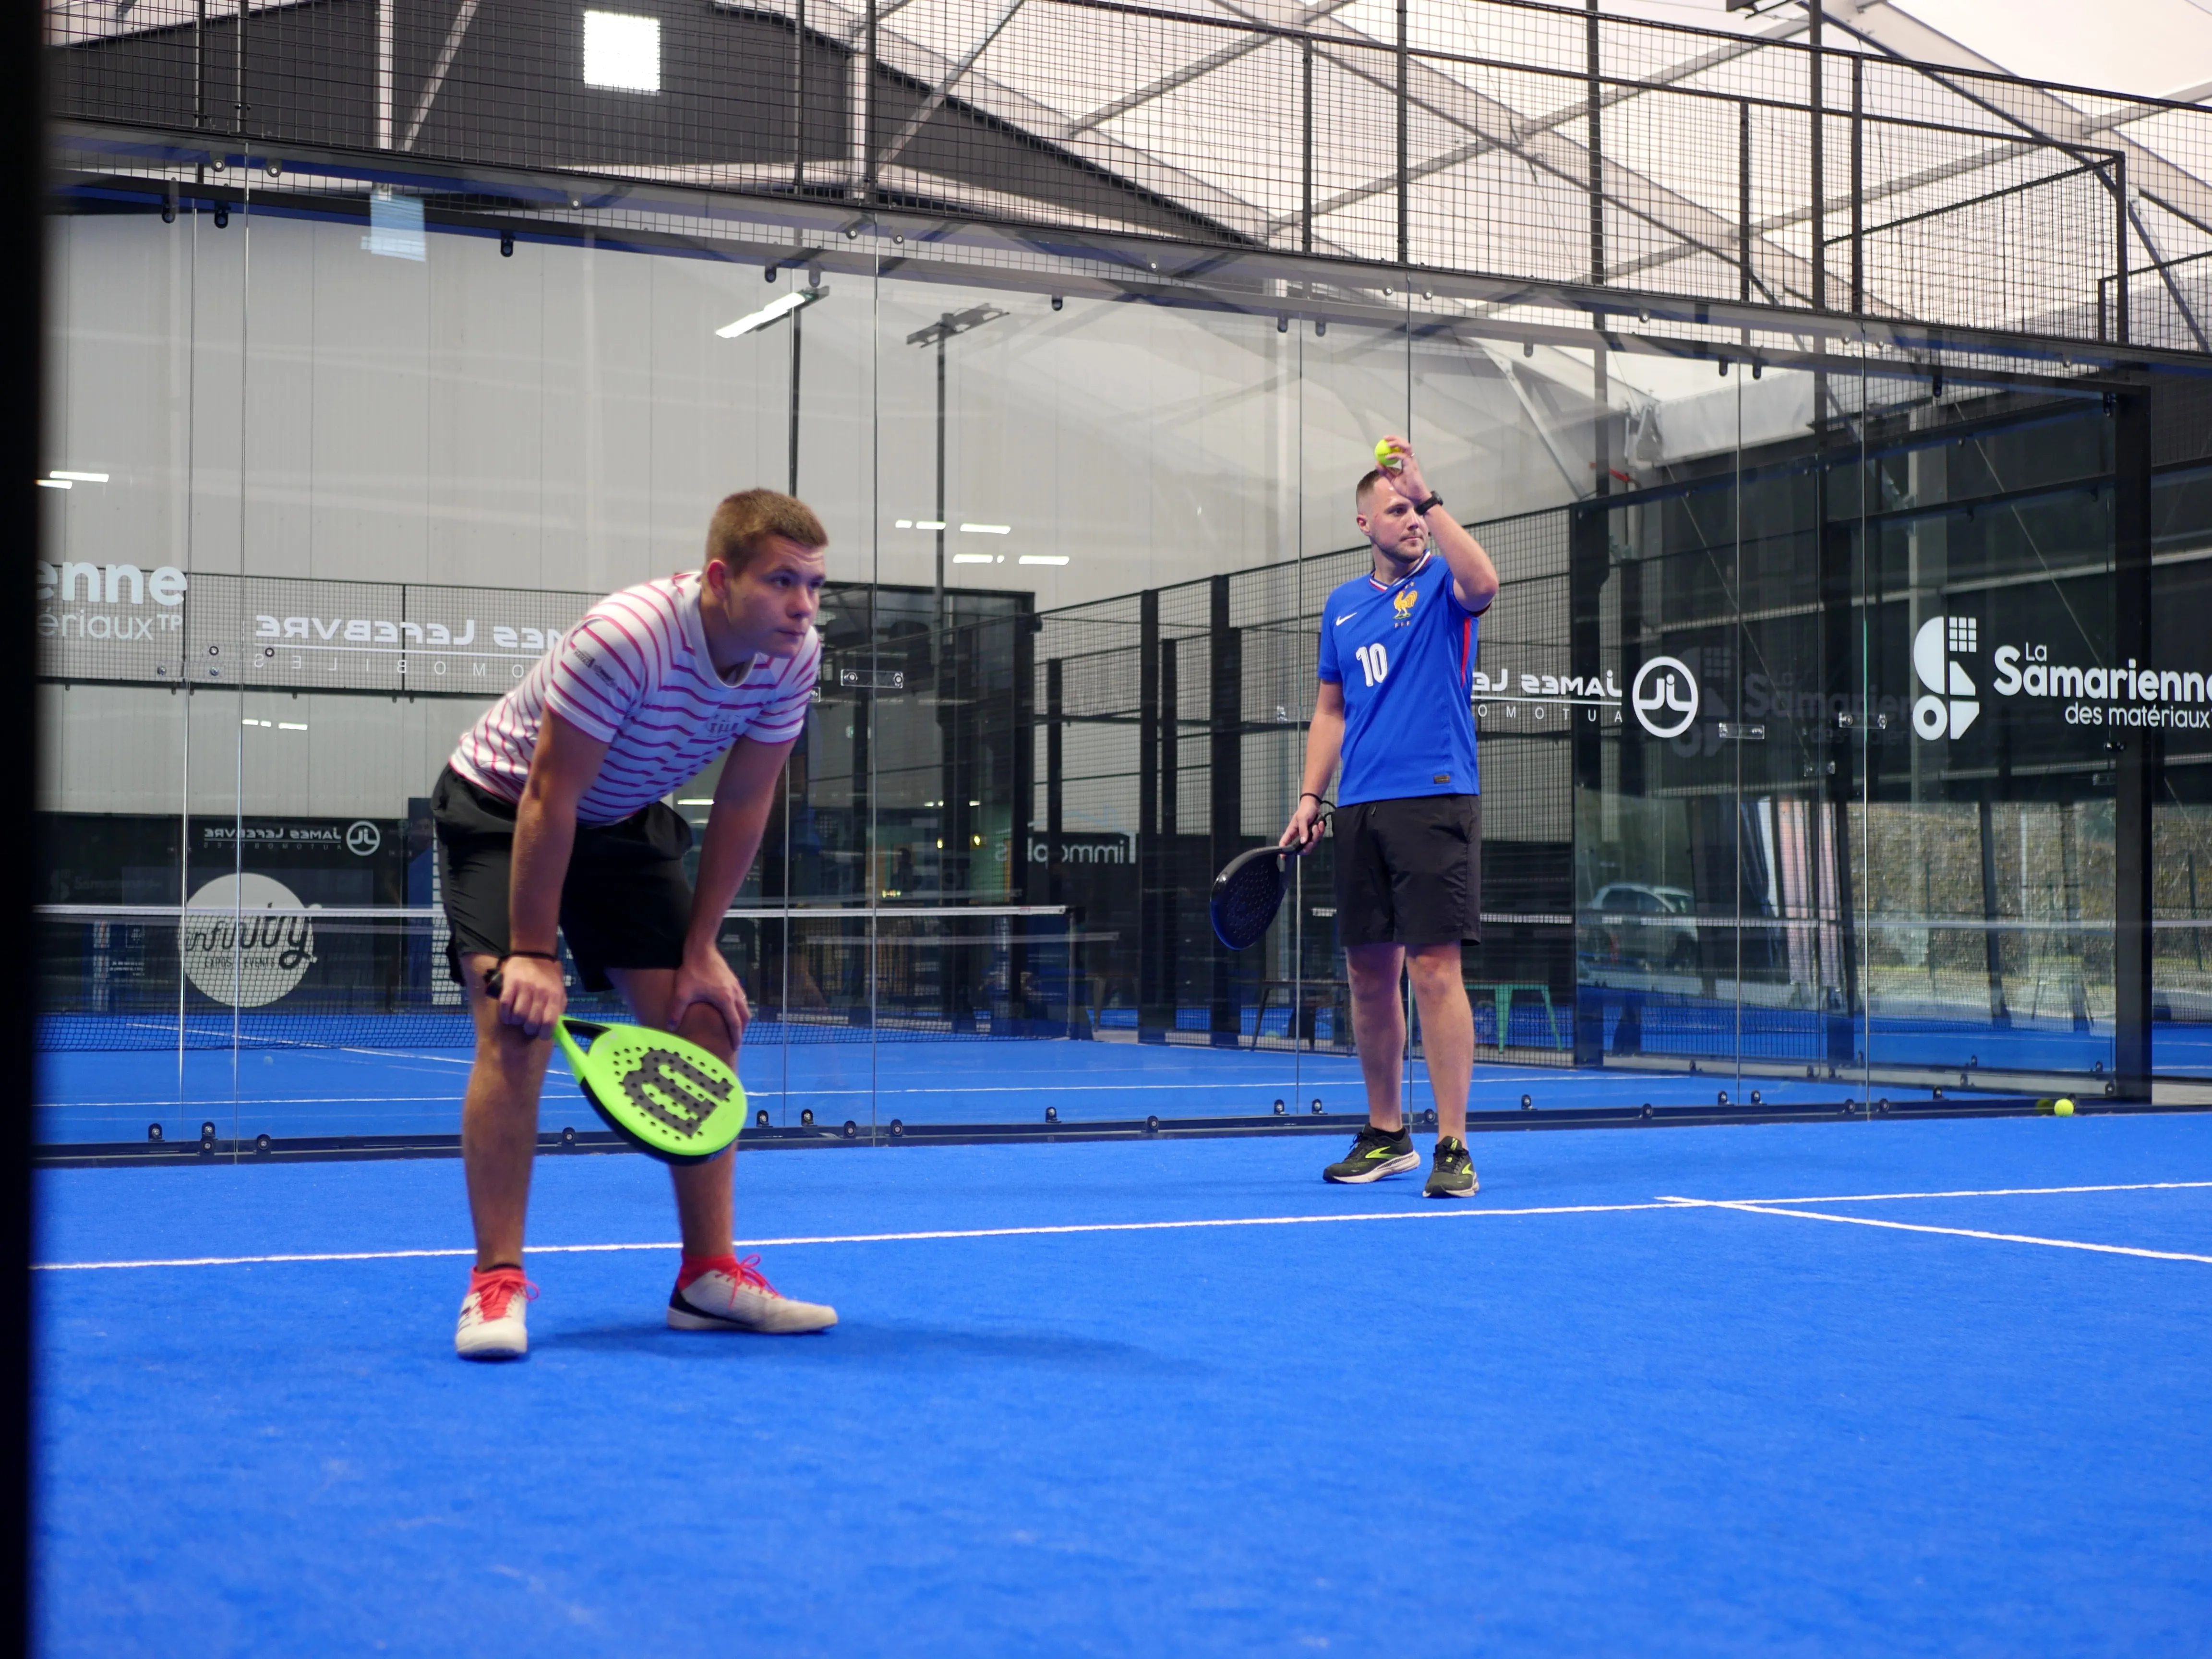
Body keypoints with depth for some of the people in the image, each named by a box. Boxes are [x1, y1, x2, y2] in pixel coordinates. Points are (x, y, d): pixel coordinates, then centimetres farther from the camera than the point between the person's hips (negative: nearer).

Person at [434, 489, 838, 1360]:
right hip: (502, 807, -6)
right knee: (518, 1026, -21)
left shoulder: (793, 657, -16)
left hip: (624, 824, 6)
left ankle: (708, 1275, 6)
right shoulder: (625, 639, -36)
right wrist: (534, 954, -26)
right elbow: (549, 801, -30)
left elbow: (741, 808, -5)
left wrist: (701, 949, -5)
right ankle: (497, 1281, -13)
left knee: (706, 1024, -2)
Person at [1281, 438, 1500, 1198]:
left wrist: (1428, 495, -24)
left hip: (1434, 800, -5)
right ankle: (1385, 1134, 21)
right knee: (1370, 974, 9)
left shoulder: (1441, 584, 1)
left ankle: (1452, 1146, -6)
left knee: (1434, 969, -10)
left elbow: (1484, 583, -24)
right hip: (1359, 812, 5)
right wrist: (1311, 798, 11)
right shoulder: (1343, 605, 16)